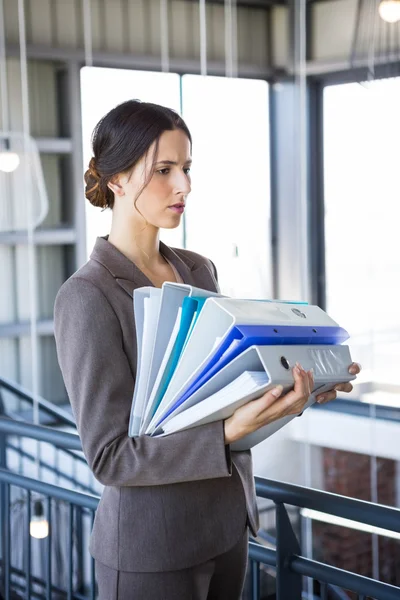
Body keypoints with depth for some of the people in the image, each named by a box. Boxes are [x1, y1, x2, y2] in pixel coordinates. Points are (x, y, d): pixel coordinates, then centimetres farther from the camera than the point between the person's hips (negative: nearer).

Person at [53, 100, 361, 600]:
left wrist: (290, 391, -5)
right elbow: (110, 456, -19)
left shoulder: (199, 271, 5)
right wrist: (230, 431, -29)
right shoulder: (87, 297, -16)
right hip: (152, 551, -6)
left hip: (228, 523, 7)